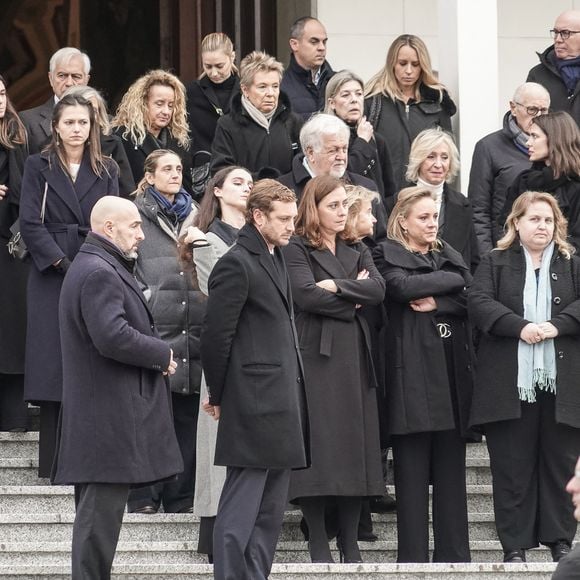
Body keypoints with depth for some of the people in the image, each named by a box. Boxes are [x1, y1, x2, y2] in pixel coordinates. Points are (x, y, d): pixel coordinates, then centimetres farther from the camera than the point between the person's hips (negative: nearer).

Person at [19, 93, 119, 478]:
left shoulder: (107, 171, 14)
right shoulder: (39, 167, 6)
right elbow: (31, 224, -2)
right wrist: (63, 264, -11)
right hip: (52, 276, -2)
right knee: (54, 363, -6)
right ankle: (53, 464, -4)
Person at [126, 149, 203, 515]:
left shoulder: (195, 217, 17)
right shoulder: (137, 215, 3)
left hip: (193, 329, 4)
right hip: (153, 327, -4)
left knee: (187, 415, 5)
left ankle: (182, 496, 11)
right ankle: (144, 496, 3)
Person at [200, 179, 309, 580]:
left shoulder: (276, 258, 16)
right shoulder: (237, 264, -13)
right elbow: (216, 335, -13)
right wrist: (217, 396, -5)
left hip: (283, 404, 9)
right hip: (254, 405, -9)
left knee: (271, 511, 11)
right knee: (241, 508, -6)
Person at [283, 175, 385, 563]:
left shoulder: (358, 251, 18)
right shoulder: (297, 250, 1)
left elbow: (378, 290, 1)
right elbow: (307, 295, -15)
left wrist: (336, 286, -11)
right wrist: (354, 298, -5)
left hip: (354, 356, 5)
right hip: (316, 354, -5)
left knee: (355, 441, 2)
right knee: (319, 444, -8)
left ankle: (350, 544, 6)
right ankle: (318, 543, -4)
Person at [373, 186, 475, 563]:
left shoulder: (449, 256, 19)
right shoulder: (388, 256, 4)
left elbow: (472, 299, 5)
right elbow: (404, 287, -16)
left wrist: (436, 303, -10)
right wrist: (451, 281, -6)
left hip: (453, 369, 5)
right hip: (413, 372, -5)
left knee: (451, 468, 4)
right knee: (413, 469, -4)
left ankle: (454, 554, 6)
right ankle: (414, 557, -2)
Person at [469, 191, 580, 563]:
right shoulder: (495, 264, 9)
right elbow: (479, 303, -6)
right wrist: (520, 327, -19)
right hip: (511, 383, -1)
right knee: (512, 466, 0)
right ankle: (515, 545, 4)